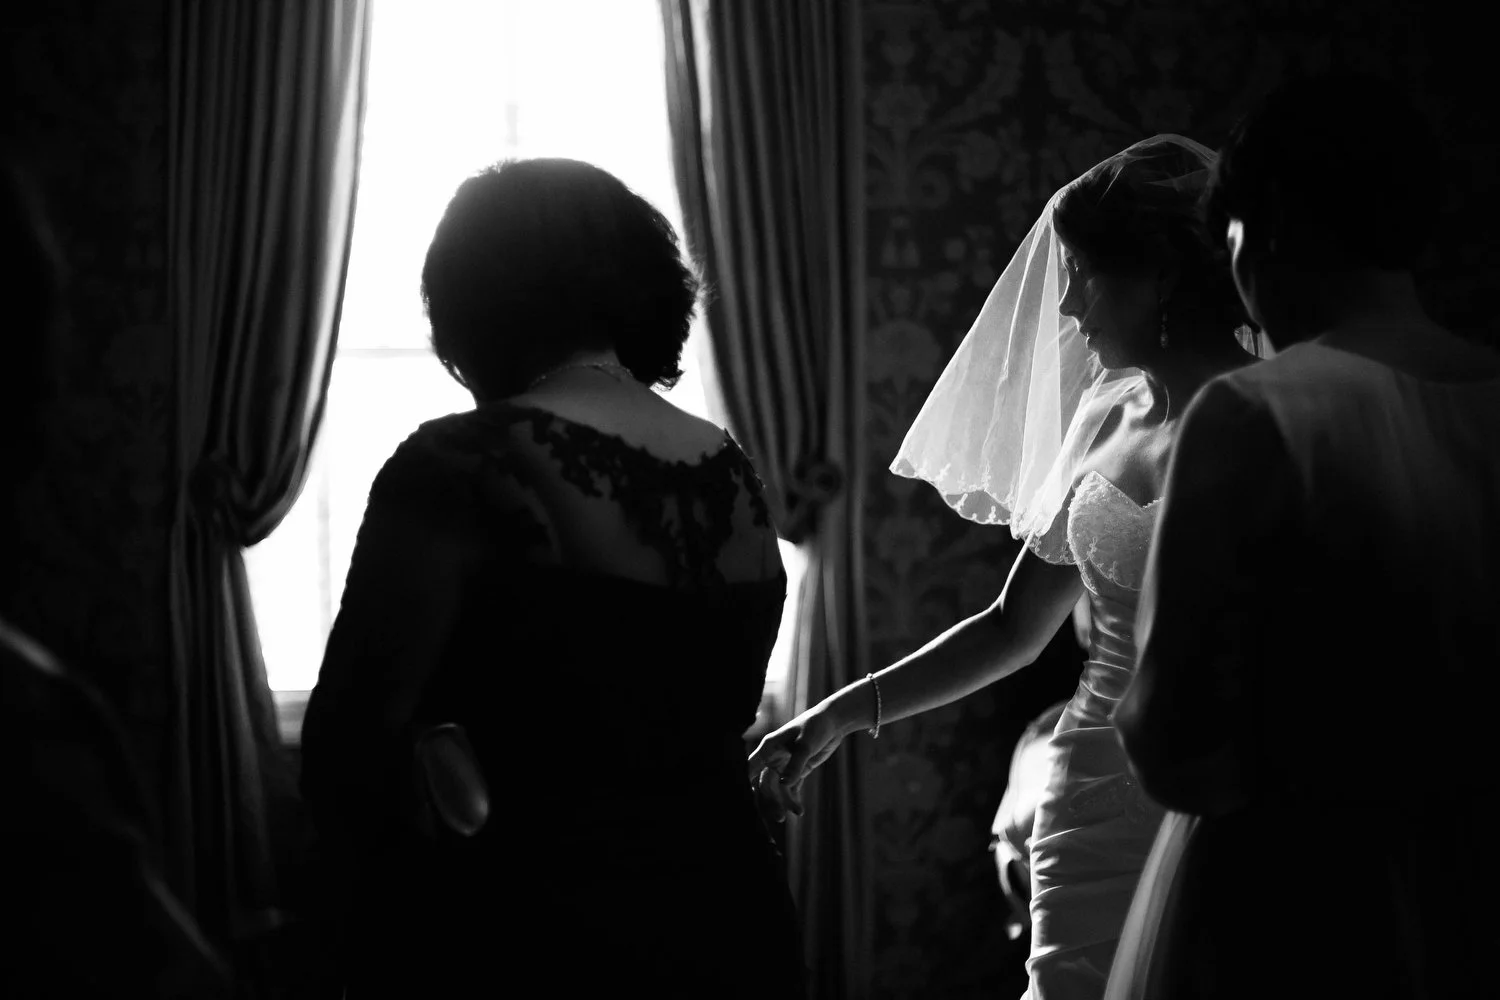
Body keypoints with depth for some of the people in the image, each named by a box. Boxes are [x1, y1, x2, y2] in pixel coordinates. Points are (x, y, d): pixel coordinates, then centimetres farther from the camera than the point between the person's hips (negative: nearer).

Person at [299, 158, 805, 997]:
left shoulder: (461, 466, -15)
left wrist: (394, 866, 4)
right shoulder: (735, 475, 5)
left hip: (527, 925, -6)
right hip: (723, 909, 6)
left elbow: (354, 730, -13)